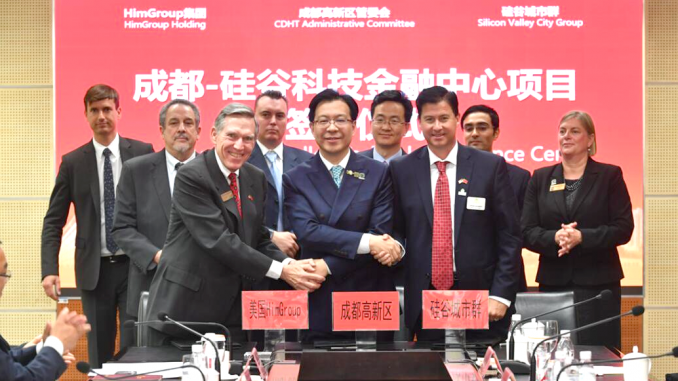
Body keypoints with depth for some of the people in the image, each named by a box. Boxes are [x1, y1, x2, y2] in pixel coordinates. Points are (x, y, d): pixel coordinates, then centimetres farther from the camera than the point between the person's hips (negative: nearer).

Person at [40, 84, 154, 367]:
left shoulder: (142, 153, 1)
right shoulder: (72, 162, 3)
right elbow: (53, 221, 4)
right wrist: (49, 270, -7)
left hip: (136, 266, -1)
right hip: (95, 270, 1)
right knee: (99, 352, 7)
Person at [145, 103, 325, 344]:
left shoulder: (256, 179, 10)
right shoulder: (191, 177, -13)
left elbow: (260, 240, 12)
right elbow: (218, 240, -20)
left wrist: (291, 264, -9)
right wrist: (280, 270, -21)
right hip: (185, 306, -6)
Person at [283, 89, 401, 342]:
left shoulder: (378, 174, 4)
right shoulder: (296, 178, 5)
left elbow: (381, 234, -5)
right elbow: (306, 231, -9)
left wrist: (328, 266, -13)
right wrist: (366, 242, -17)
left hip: (370, 302, 0)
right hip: (317, 304, 0)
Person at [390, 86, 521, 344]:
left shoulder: (491, 166, 1)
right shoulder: (401, 170, 5)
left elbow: (509, 236, 1)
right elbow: (396, 232, 10)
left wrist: (501, 295, -6)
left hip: (480, 299, -1)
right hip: (423, 301, 1)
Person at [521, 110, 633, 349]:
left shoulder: (609, 175, 5)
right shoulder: (540, 178, 12)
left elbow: (623, 229, -3)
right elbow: (527, 232, 5)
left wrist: (581, 237, -16)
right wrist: (555, 238, -15)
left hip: (597, 282, -2)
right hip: (553, 282, 2)